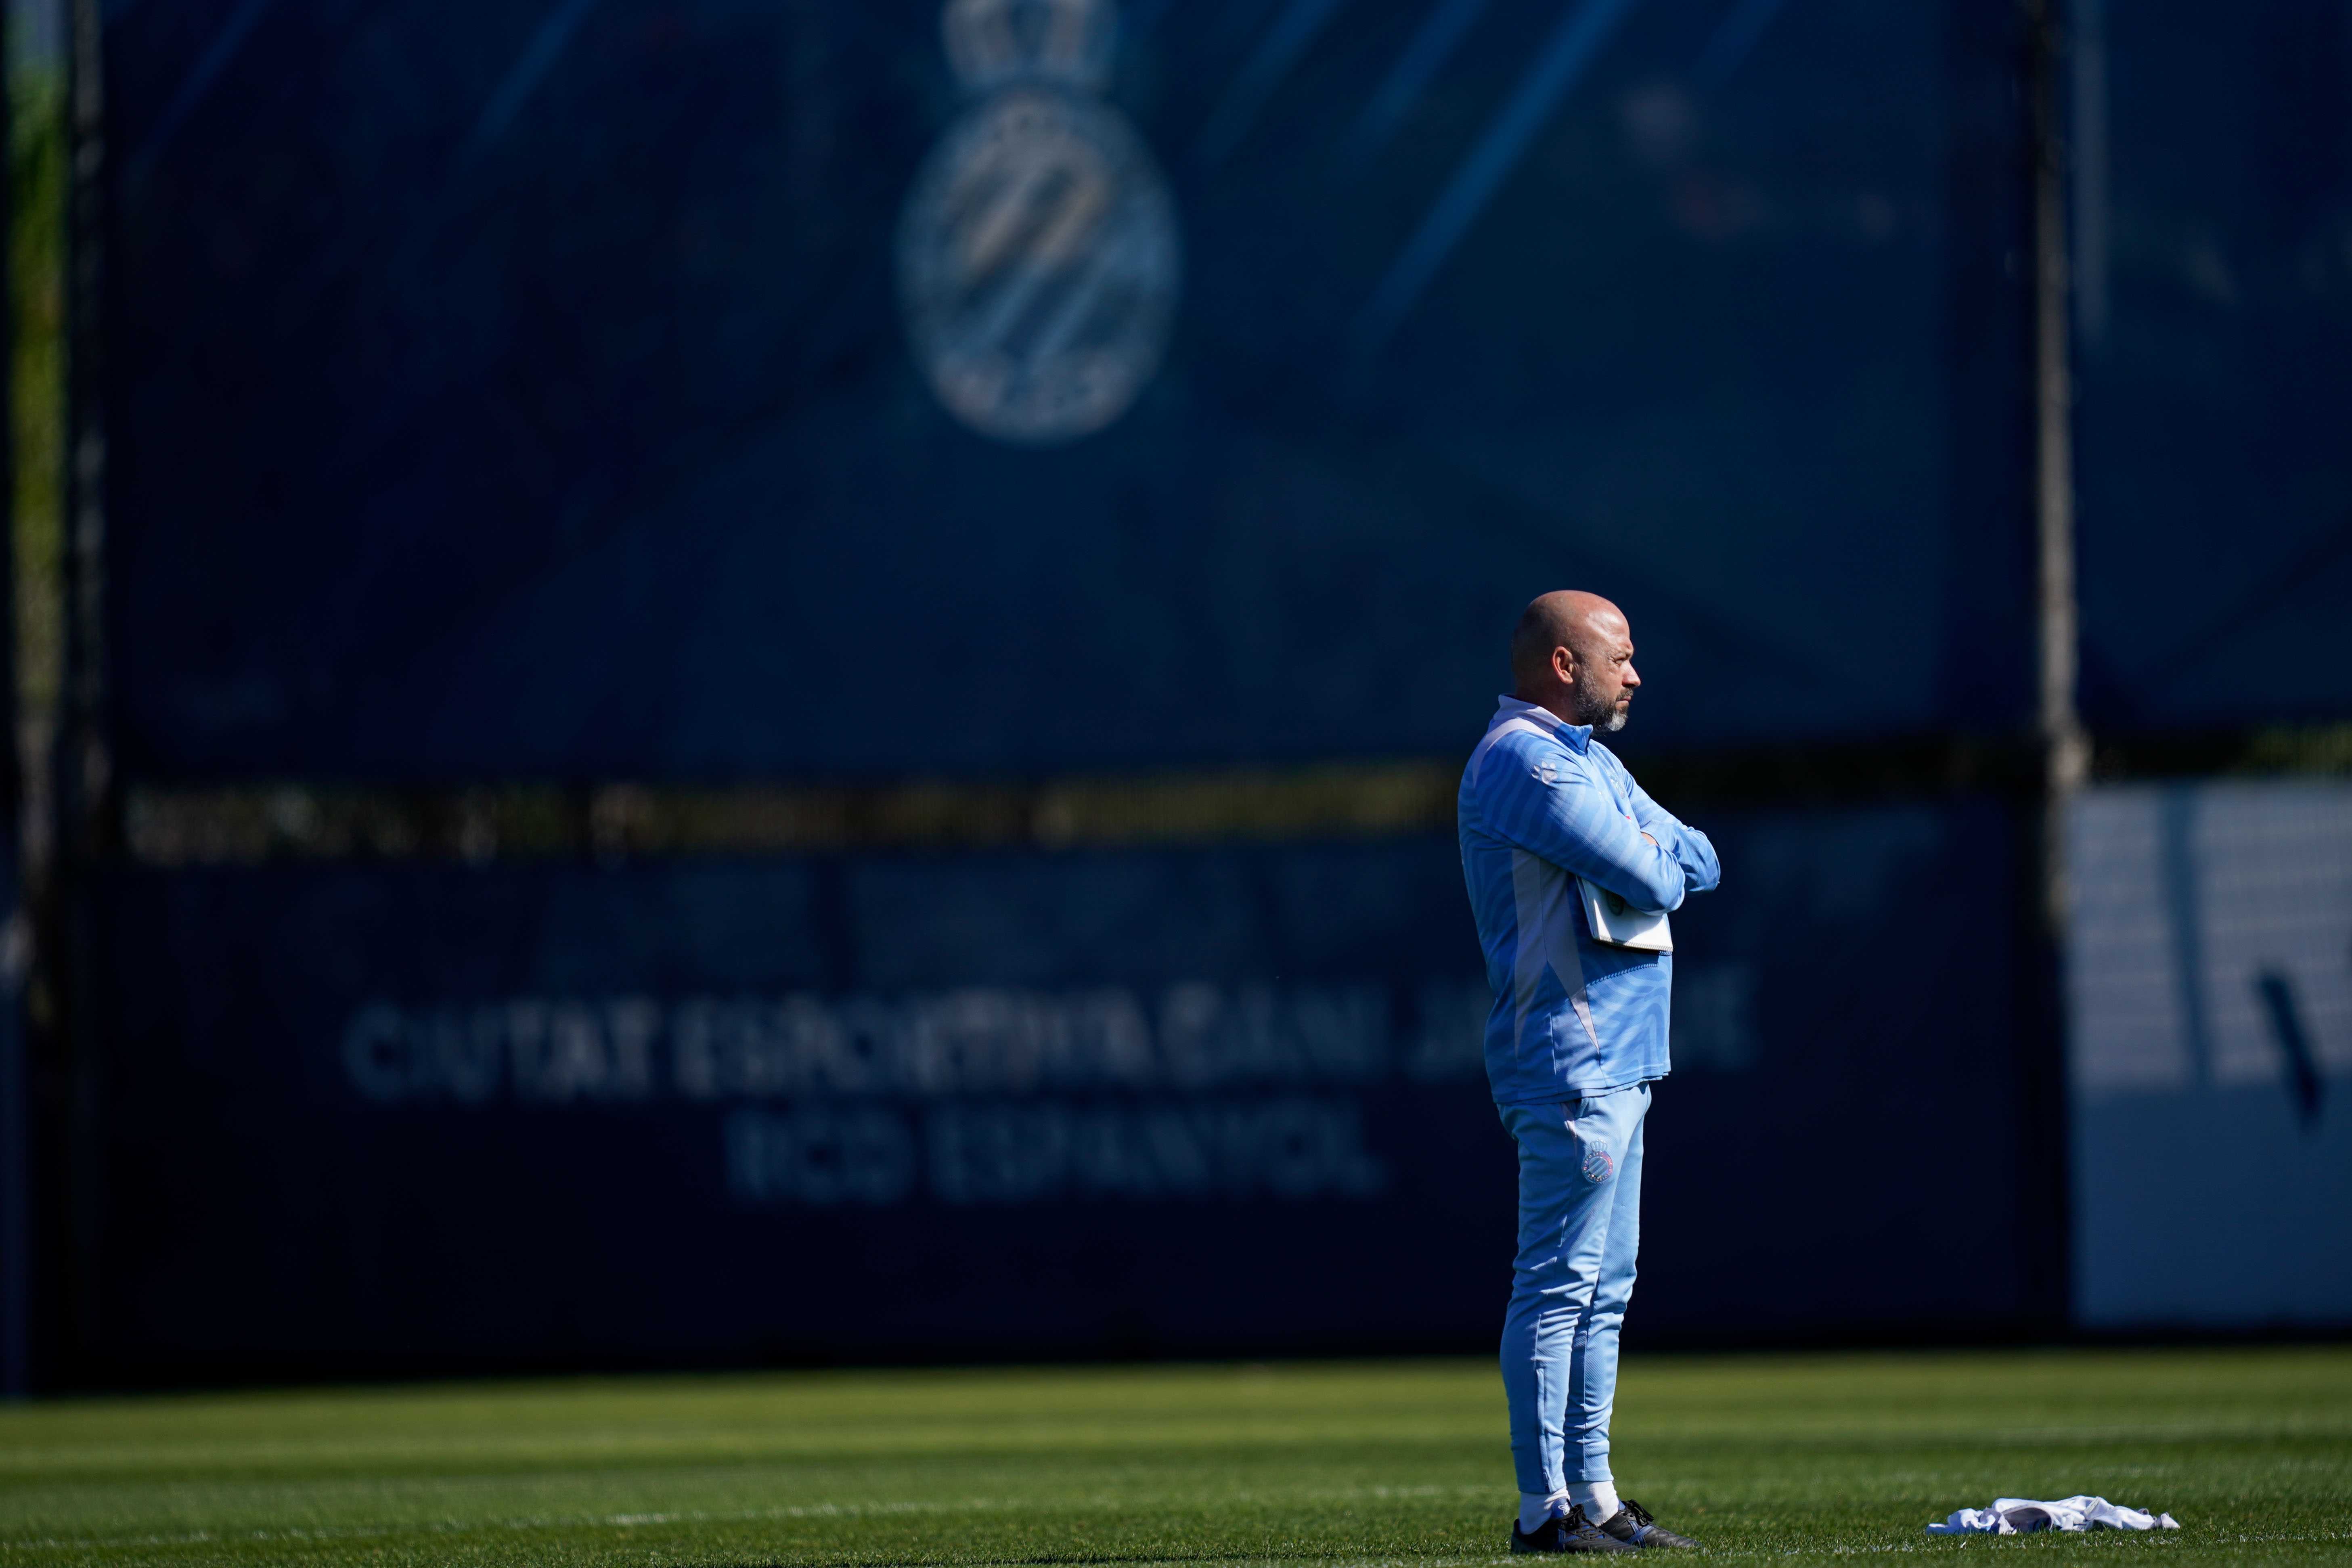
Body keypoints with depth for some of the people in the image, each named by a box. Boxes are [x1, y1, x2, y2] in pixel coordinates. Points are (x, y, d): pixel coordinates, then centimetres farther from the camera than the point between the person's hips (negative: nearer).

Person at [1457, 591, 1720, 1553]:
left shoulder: (1587, 759, 21)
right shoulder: (1524, 761, -13)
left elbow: (1698, 862, 15)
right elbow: (1652, 880, -19)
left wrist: (1649, 852, -5)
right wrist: (1660, 860, 2)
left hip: (1618, 1063, 11)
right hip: (1573, 1062, -11)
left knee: (1603, 1290, 12)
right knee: (1559, 1285, -10)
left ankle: (1592, 1498, 15)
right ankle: (1544, 1509, -11)